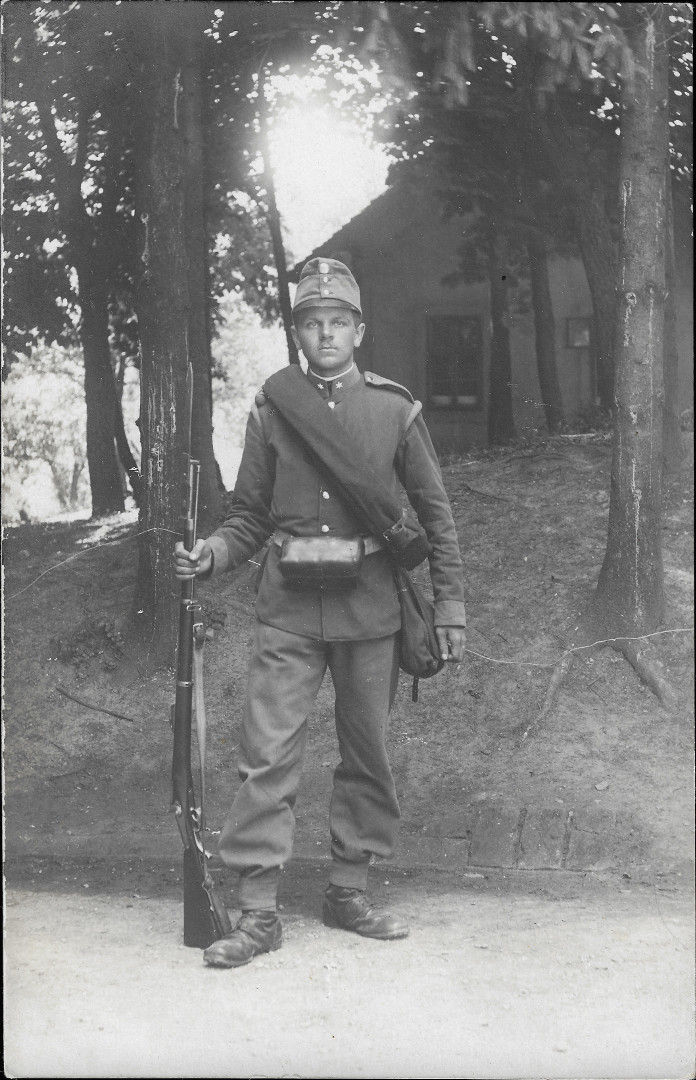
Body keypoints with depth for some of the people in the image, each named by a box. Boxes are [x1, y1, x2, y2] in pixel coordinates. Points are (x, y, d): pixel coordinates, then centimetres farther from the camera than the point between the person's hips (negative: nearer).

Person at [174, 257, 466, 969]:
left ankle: (349, 892, 23)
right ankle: (258, 912, 0)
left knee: (368, 755, 9)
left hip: (370, 610, 1)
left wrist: (450, 603, 5)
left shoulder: (394, 409, 3)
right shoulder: (270, 411, 4)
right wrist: (209, 557, -12)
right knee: (267, 757, -6)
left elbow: (434, 512, 7)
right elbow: (250, 517, 7)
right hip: (289, 613, 0)